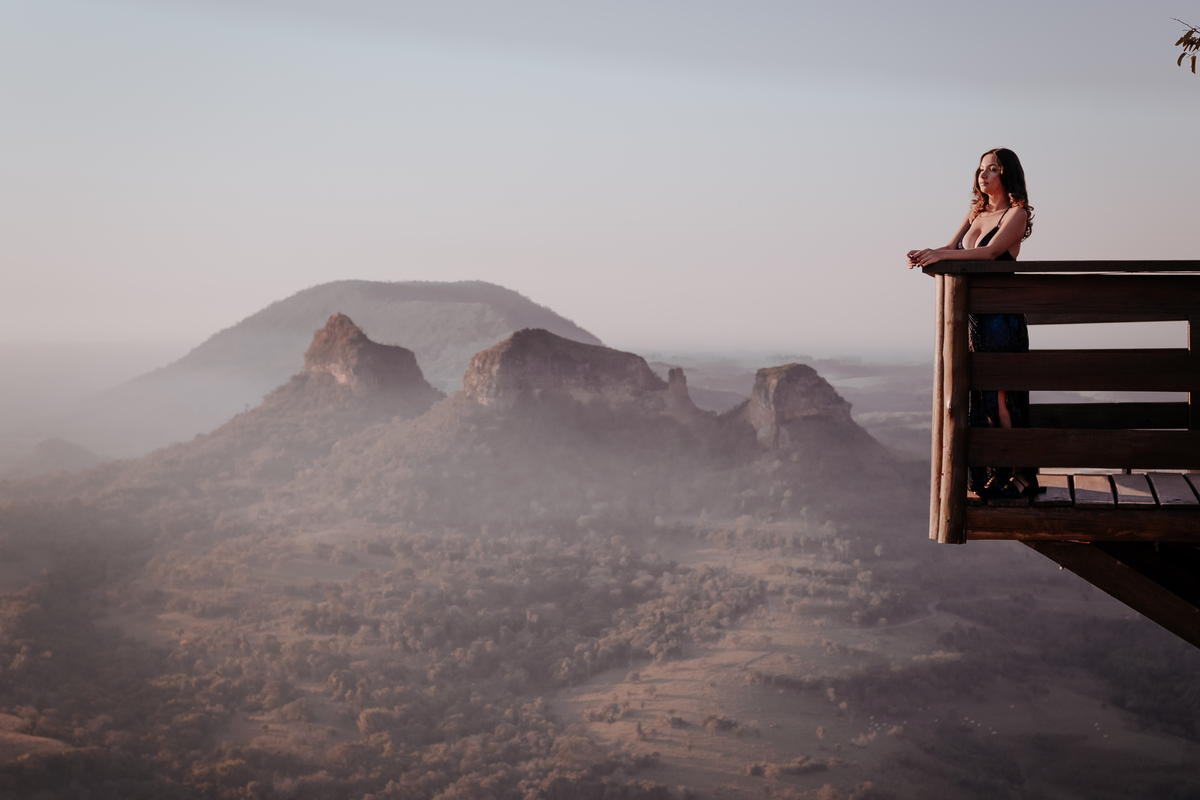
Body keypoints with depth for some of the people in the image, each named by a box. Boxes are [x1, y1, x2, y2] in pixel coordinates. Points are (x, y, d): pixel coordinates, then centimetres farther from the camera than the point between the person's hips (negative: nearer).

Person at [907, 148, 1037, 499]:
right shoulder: (976, 212, 17)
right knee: (979, 395, 9)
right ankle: (994, 472, 17)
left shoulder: (1017, 213, -4)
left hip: (1000, 316, -7)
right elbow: (950, 249, 10)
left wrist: (942, 255, -26)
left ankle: (1022, 475, 1)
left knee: (1001, 397, -7)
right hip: (972, 315, 7)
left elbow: (990, 252, -18)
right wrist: (925, 254, -11)